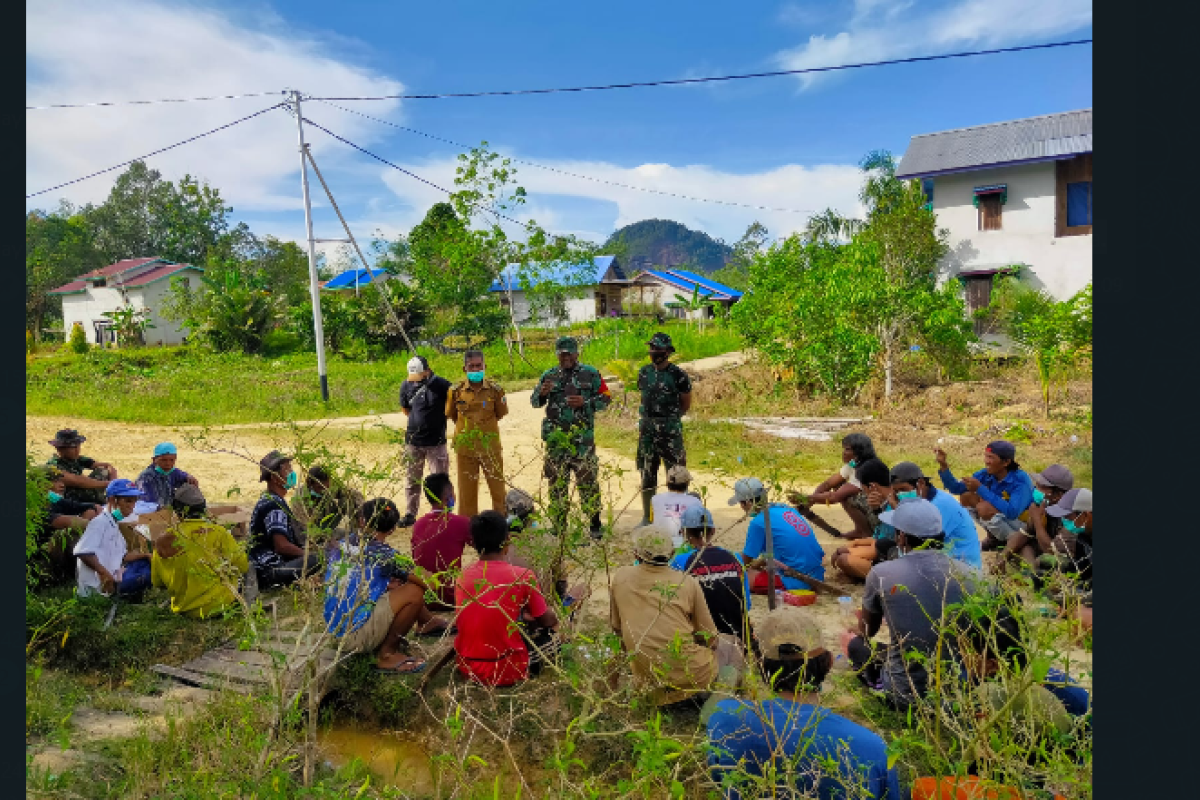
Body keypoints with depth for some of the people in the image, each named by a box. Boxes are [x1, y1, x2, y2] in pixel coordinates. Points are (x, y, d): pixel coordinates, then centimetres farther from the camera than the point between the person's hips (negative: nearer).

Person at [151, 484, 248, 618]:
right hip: (220, 603, -3)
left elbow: (157, 582, 5)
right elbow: (243, 566, -5)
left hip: (187, 609, 3)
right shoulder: (219, 532, -11)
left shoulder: (164, 541, -6)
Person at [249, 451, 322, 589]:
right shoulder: (274, 506, -16)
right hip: (269, 570, -11)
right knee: (317, 560, -30)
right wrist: (308, 555, -13)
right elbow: (282, 545, -23)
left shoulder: (268, 500, 17)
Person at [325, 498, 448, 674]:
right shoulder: (383, 554, -16)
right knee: (414, 592, -13)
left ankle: (427, 621, 33)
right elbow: (428, 584, -11)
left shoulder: (342, 544, 4)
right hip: (355, 637, -8)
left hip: (335, 630, 9)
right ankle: (387, 654, -2)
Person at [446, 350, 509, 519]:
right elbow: (452, 415, 11)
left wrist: (485, 425, 7)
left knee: (498, 489, 8)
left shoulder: (495, 389, -6)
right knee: (467, 492, 11)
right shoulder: (456, 391, -5)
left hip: (490, 447, 0)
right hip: (465, 448, 0)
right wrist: (466, 427, 10)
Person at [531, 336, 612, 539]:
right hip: (555, 437, 3)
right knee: (557, 482, 6)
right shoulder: (549, 375, 12)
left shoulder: (590, 374, 5)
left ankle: (595, 524, 8)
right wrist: (542, 393, -7)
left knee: (588, 480, -2)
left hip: (582, 437, -3)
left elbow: (605, 398, 5)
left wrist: (585, 403, -11)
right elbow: (534, 401, 16)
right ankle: (559, 527, 15)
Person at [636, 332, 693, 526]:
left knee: (675, 475, -2)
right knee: (647, 474, 10)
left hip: (670, 430, -5)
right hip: (646, 429, 5)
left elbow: (686, 403, 4)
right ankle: (646, 517, 21)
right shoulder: (644, 372, 8)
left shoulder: (677, 375, -7)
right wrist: (646, 422, 13)